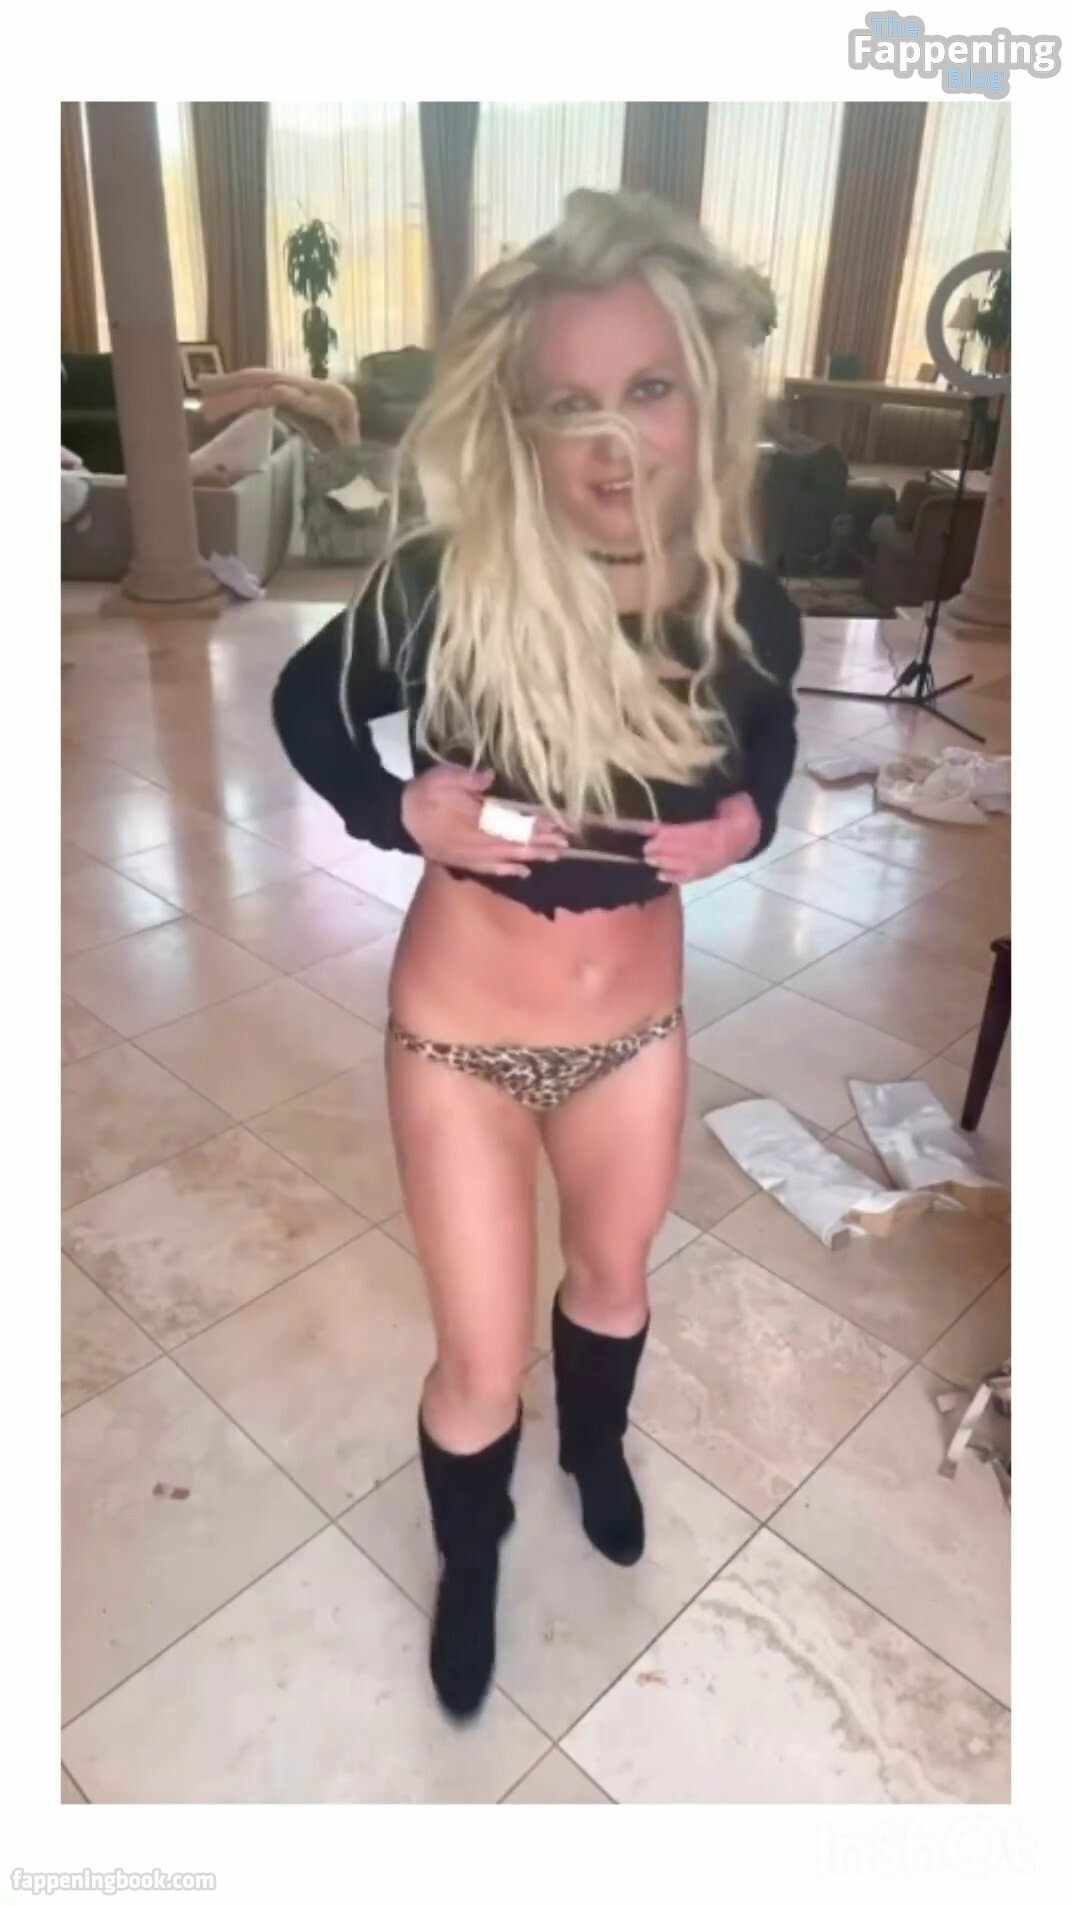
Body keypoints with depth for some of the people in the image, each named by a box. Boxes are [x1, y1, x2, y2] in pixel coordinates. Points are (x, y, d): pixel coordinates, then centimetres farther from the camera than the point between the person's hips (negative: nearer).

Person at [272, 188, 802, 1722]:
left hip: (635, 1023, 3)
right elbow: (305, 704, -4)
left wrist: (744, 827, -15)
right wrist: (397, 809, -21)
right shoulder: (450, 588, -22)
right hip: (462, 1033, -3)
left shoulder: (748, 613, -13)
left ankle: (596, 1450, 65)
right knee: (480, 1367, 11)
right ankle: (468, 1559, 48)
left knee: (614, 1273, 29)